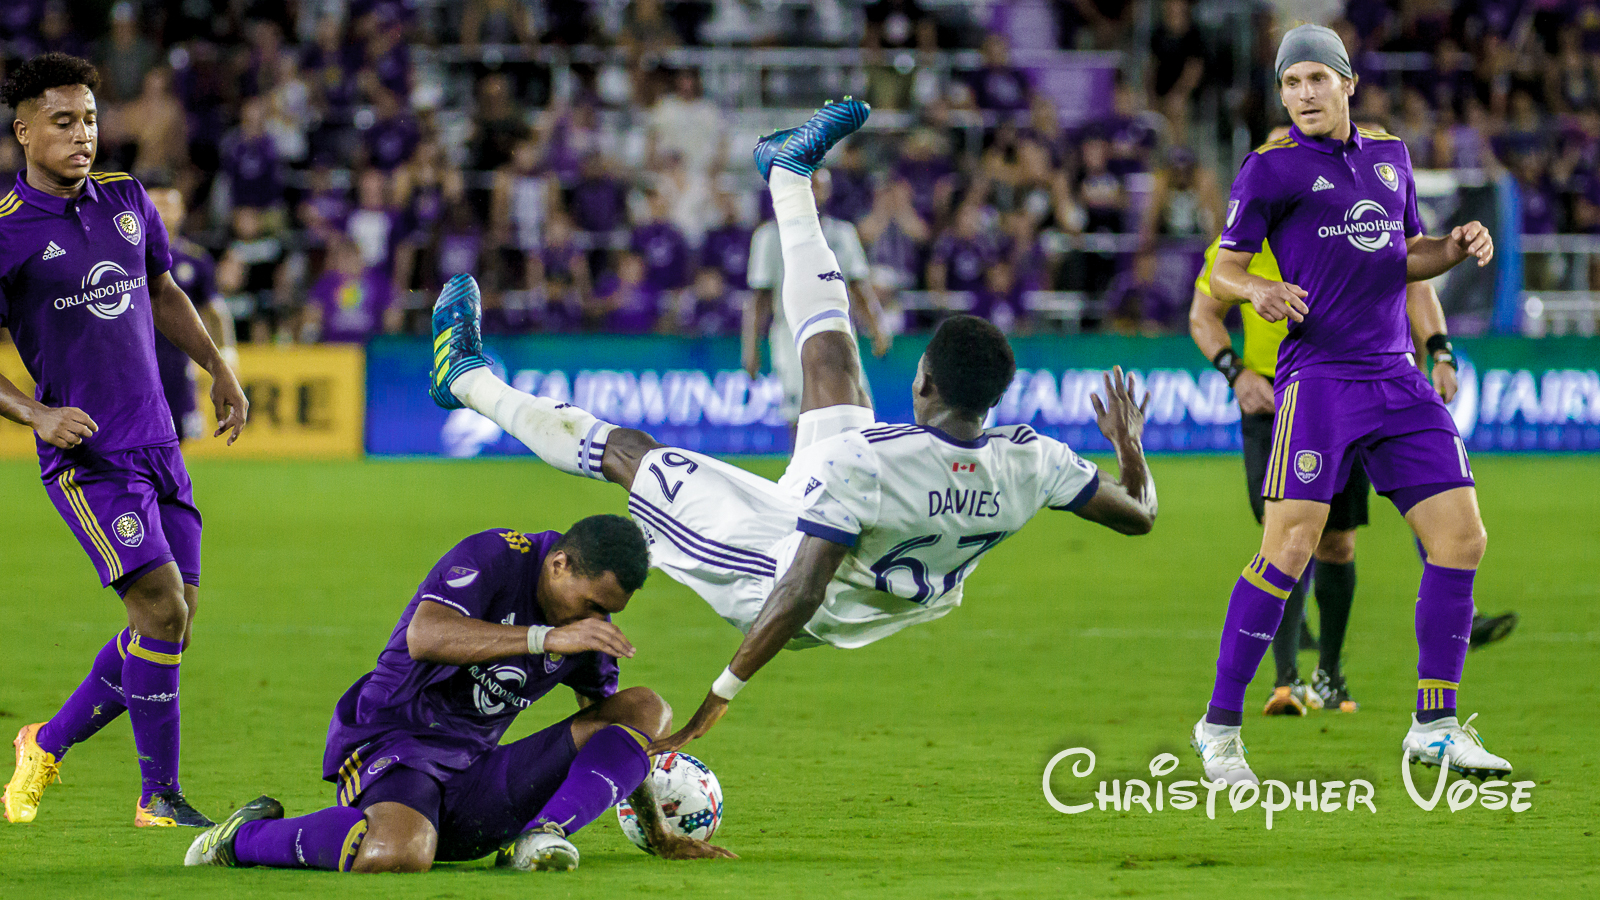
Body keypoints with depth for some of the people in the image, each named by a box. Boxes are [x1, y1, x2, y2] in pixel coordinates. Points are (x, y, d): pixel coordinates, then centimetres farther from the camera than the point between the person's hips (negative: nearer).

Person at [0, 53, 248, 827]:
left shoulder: (126, 200, 8)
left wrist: (217, 367, 19)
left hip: (156, 443, 7)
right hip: (85, 457, -7)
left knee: (170, 628, 6)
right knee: (162, 609, -17)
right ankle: (158, 795, -5)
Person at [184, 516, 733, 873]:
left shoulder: (586, 633, 10)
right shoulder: (497, 556, -12)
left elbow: (617, 730, 26)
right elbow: (425, 637, -30)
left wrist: (661, 836, 26)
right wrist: (547, 637, -32)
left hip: (476, 771, 7)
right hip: (391, 745, -7)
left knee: (646, 709, -3)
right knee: (398, 853, -43)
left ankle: (538, 838, -24)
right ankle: (244, 838, -13)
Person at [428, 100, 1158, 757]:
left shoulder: (863, 462, -42)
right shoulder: (1028, 463, -26)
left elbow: (798, 596, -42)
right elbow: (1137, 515, -11)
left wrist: (715, 702, -36)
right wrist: (1130, 447, 10)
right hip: (884, 603, 6)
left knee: (623, 450, 10)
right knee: (828, 347, 18)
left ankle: (468, 379, 34)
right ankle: (789, 174, 41)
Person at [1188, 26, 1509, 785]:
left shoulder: (1389, 155, 16)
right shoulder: (1273, 167, 0)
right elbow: (1222, 272, 3)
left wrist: (1455, 248, 5)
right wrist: (1256, 290, -19)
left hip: (1397, 380, 6)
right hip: (1318, 374, -6)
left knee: (1461, 536, 0)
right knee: (1291, 544, -17)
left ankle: (1435, 726, 9)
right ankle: (1220, 725, -10)